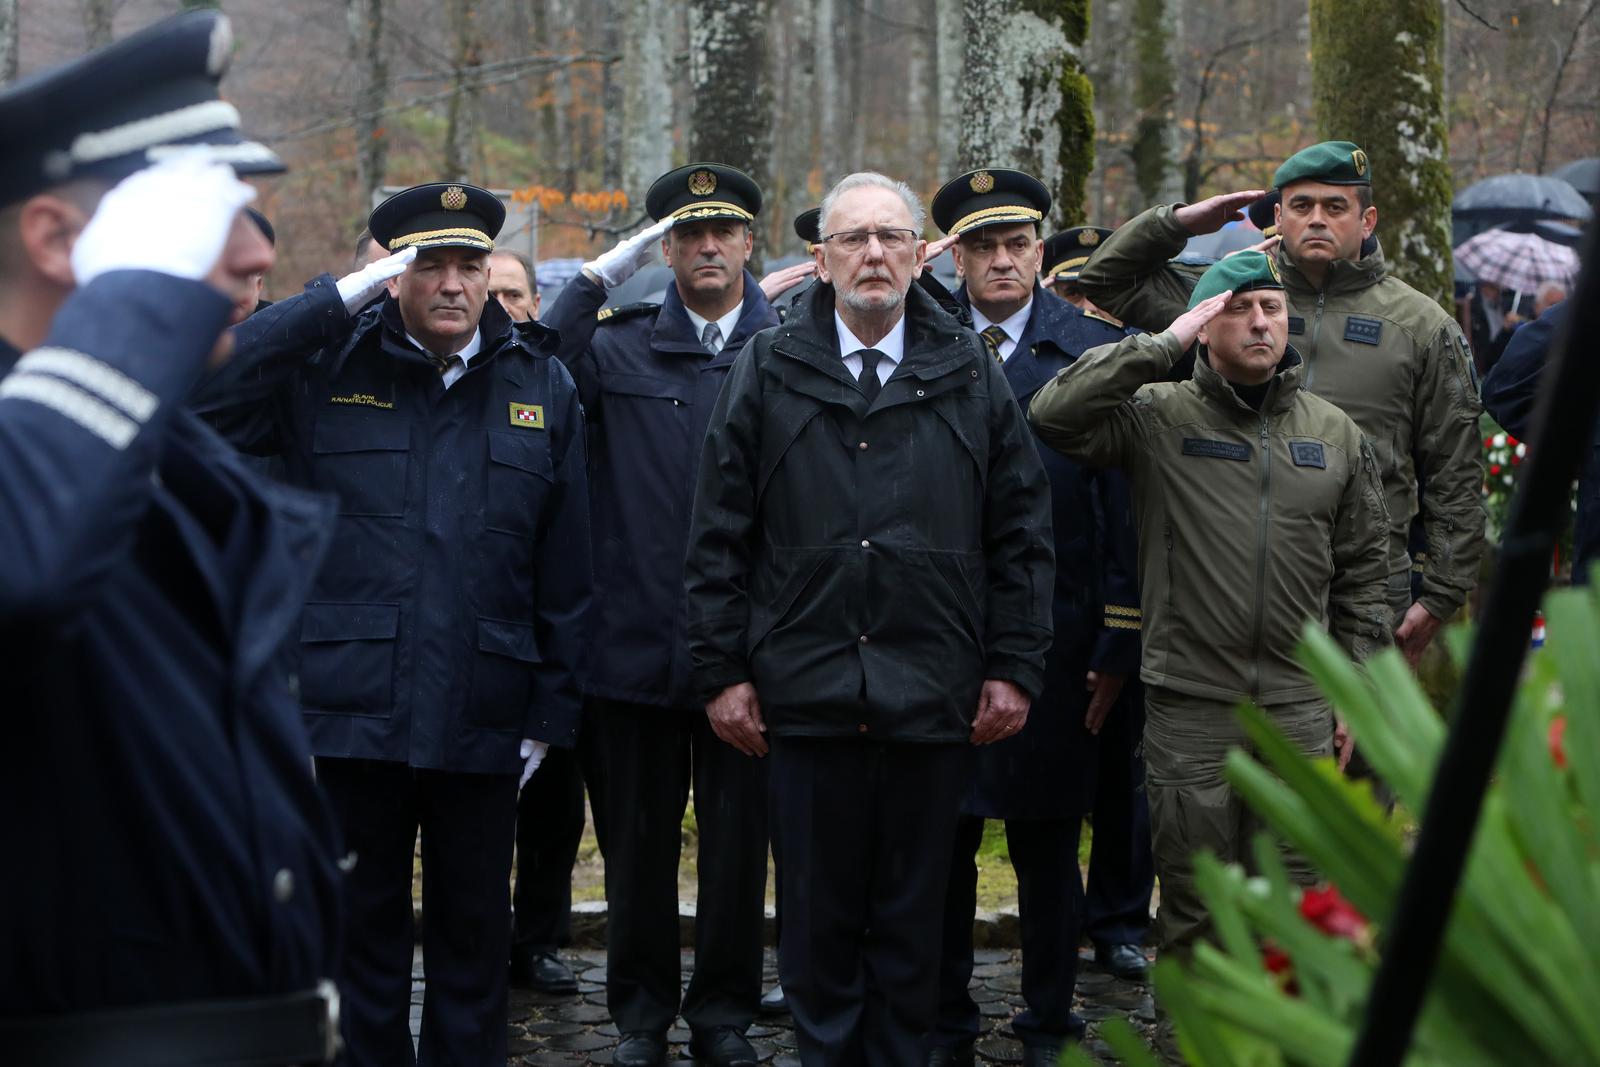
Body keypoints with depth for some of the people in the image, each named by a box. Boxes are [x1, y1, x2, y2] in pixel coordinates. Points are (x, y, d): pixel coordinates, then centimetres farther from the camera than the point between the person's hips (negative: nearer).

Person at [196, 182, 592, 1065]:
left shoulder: (539, 386, 6)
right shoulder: (325, 368, 1)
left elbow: (565, 568, 7)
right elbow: (201, 390, -17)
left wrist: (552, 711, 3)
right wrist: (340, 298, -16)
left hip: (482, 724, 1)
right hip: (354, 715, -1)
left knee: (474, 935, 11)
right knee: (364, 927, 10)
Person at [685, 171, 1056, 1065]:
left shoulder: (971, 376, 7)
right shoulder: (770, 372, 5)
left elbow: (1022, 534, 7)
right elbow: (720, 537, 5)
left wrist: (1015, 667, 1)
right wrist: (723, 670, 0)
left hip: (933, 696, 0)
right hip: (807, 693, 0)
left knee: (914, 917, 7)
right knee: (818, 915, 7)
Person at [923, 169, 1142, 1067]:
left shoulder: (1094, 351, 2)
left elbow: (1124, 505, 0)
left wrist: (1119, 643, -5)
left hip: (1056, 641, -1)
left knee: (1048, 842, 7)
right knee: (943, 838, 7)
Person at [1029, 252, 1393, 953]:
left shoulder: (1336, 435, 10)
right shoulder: (1159, 417, 0)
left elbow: (1362, 575, 13)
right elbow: (1053, 414, -17)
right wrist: (1164, 344, -15)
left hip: (1300, 710, 2)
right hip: (1189, 705, -2)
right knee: (1193, 907, 5)